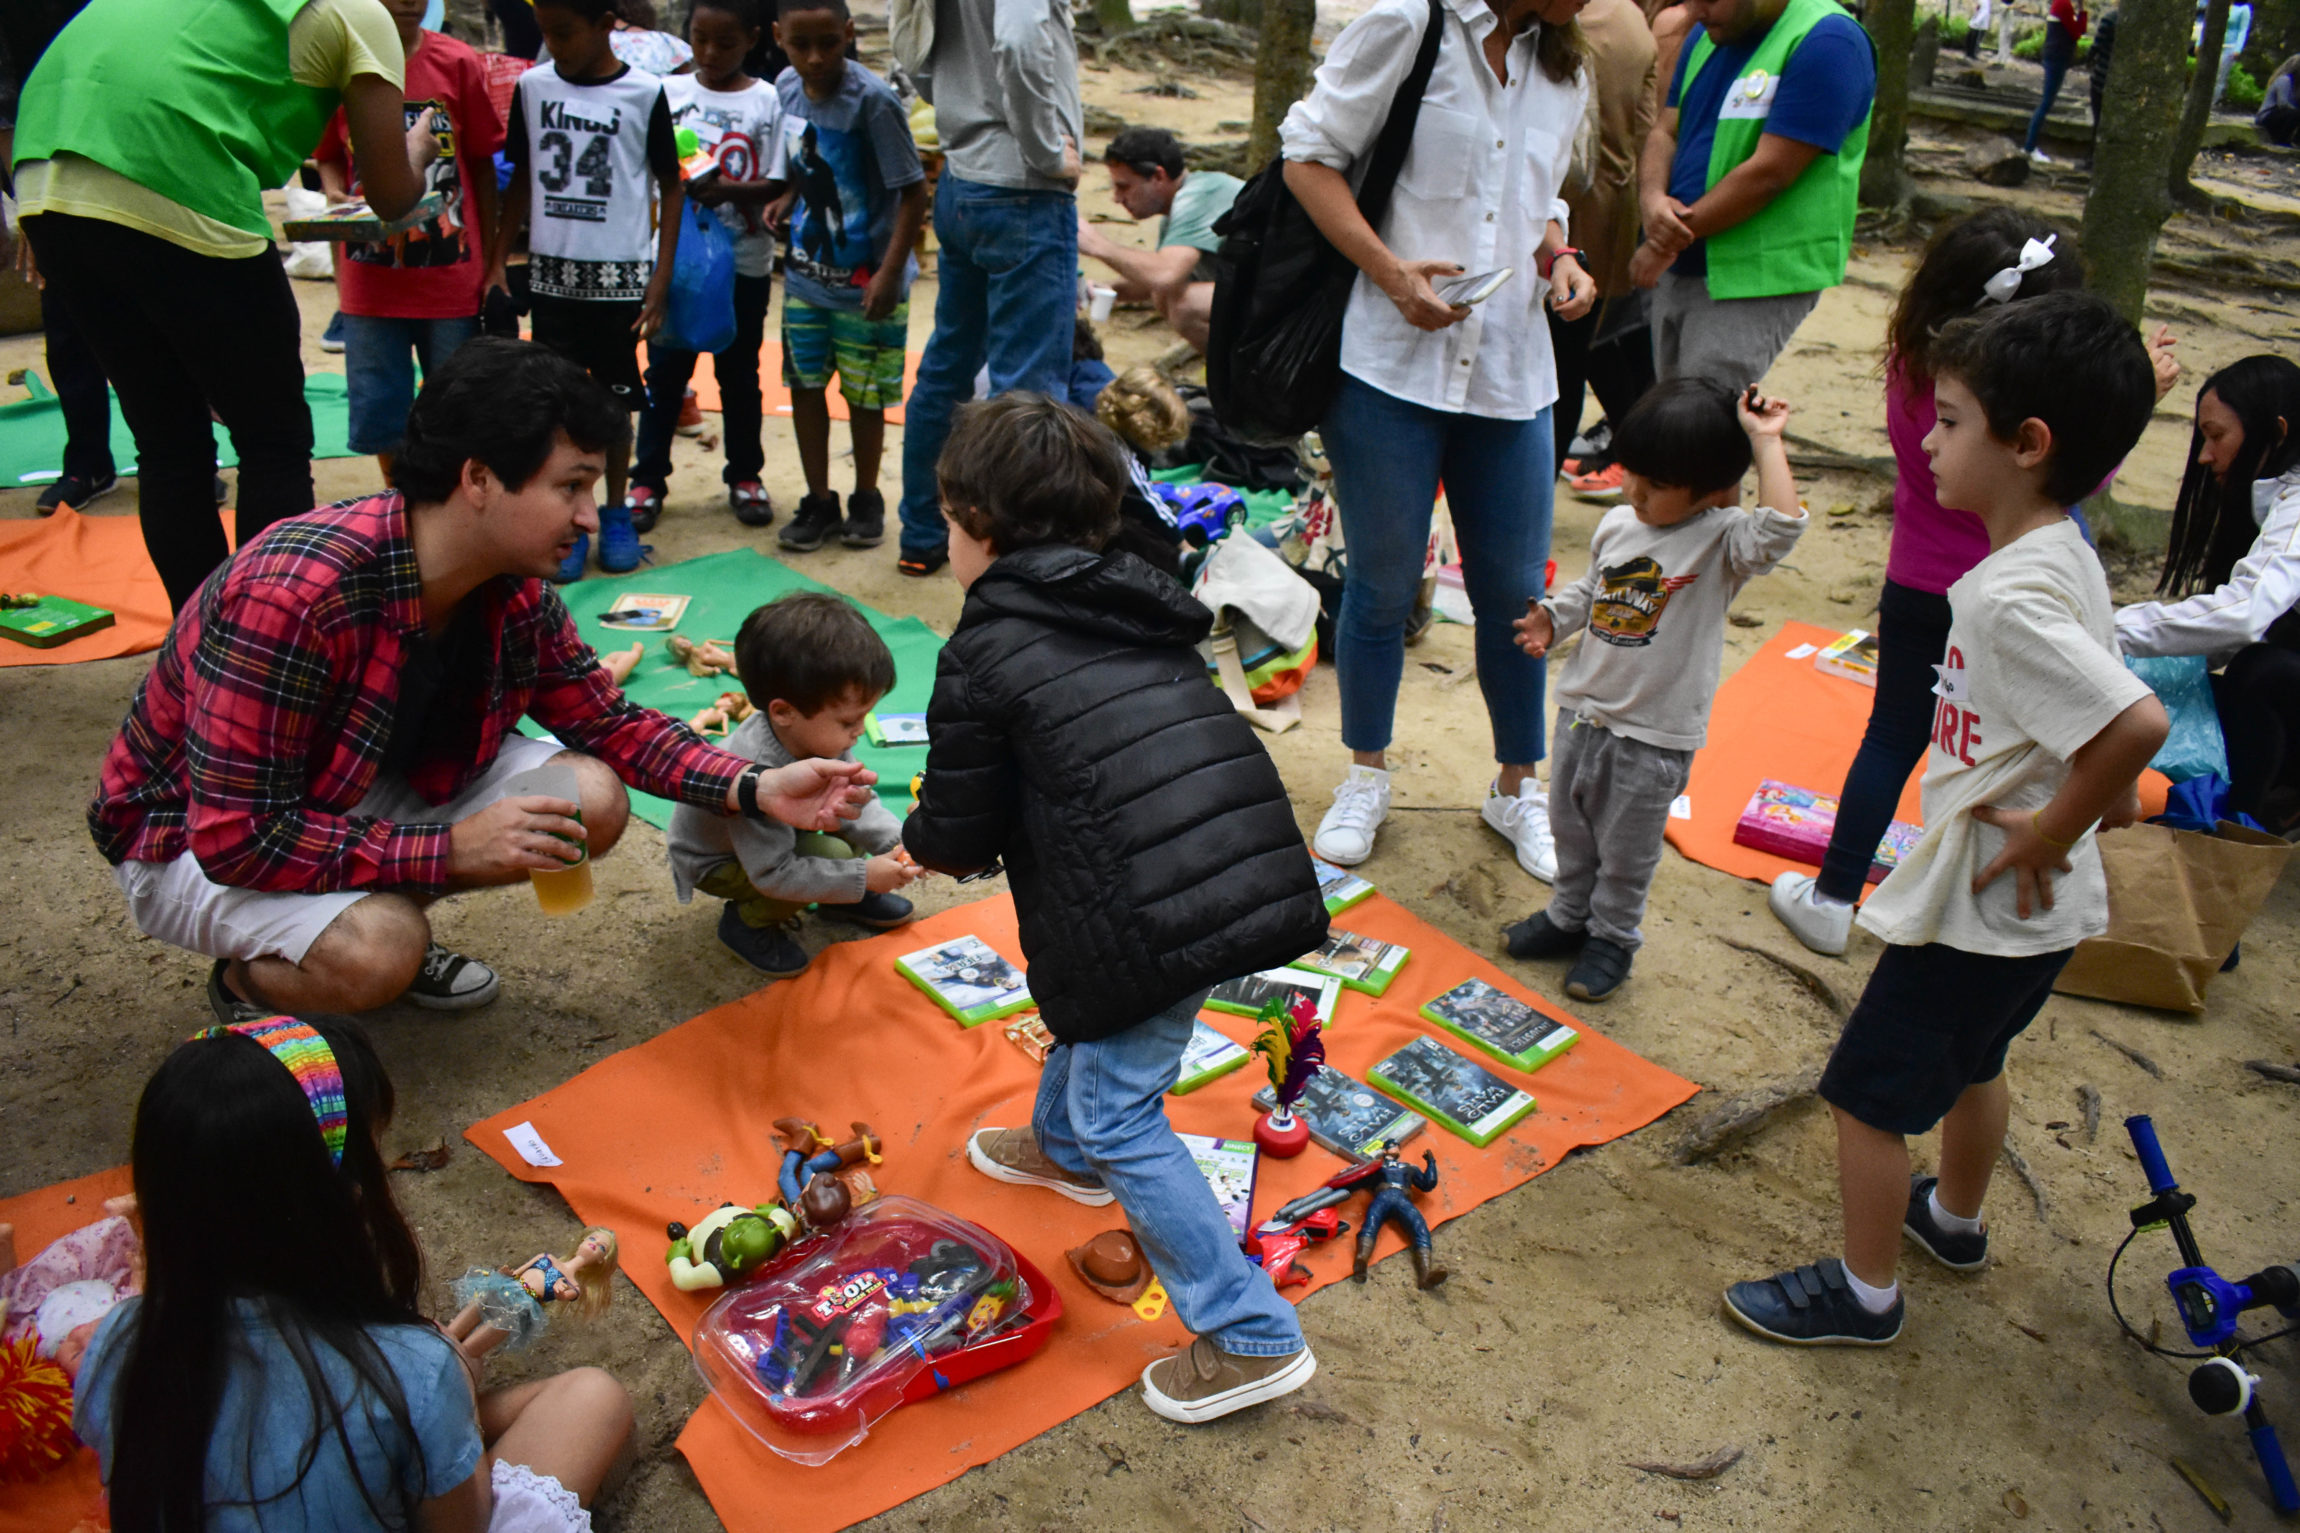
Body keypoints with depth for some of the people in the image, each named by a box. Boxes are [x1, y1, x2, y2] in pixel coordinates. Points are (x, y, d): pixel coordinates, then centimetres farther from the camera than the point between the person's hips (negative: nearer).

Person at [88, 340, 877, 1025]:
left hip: (372, 792, 7)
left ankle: (388, 921, 8)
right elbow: (238, 839, -33)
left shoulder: (515, 592, -12)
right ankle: (248, 982, 0)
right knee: (376, 955, -35)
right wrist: (449, 850, -33)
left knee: (594, 802, -11)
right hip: (197, 838, -6)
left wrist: (756, 789, -16)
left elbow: (608, 722, -1)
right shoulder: (293, 597, -35)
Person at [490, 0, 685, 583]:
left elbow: (671, 186, 1)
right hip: (551, 272, 2)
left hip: (620, 276, -2)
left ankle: (615, 514, 22)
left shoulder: (644, 93, -3)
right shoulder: (533, 86, 4)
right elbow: (521, 180, 11)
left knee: (613, 400, 6)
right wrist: (498, 263, 5)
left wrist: (660, 282, -4)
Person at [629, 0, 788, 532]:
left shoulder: (766, 101, -2)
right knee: (665, 369, 6)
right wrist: (681, 184, -17)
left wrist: (730, 190, -22)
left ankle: (745, 476, 23)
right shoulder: (669, 92, 3)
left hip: (744, 262, -1)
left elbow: (776, 183, -6)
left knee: (738, 371, 10)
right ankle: (648, 478, 15)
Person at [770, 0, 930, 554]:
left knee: (864, 394, 7)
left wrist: (890, 272, -20)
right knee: (804, 385, 9)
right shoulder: (787, 87, 0)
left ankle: (866, 500, 26)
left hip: (864, 280, -5)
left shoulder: (872, 100, -19)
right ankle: (819, 503, 23)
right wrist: (783, 204, -2)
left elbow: (913, 190, -17)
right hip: (805, 272, 6)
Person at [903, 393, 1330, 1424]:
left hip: (1157, 913, -8)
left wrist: (916, 846, 26)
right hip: (1254, 871, 8)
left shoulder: (982, 653, -3)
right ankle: (1062, 1146, 57)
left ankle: (1250, 1337, 9)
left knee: (1119, 1114, 5)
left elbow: (960, 833, 1)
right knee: (1087, 1004, 31)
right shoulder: (1142, 612, 18)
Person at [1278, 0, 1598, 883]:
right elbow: (1310, 156, -6)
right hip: (1391, 363, -5)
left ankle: (1518, 789, 27)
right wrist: (1391, 270, -18)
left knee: (1515, 592, 8)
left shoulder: (1565, 72, 14)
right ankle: (1366, 776, 28)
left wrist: (1561, 261, 2)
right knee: (1383, 585, 7)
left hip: (1510, 371, 5)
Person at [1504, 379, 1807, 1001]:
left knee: (1627, 849, 11)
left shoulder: (1722, 542, -17)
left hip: (1656, 733, -6)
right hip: (1585, 708, 6)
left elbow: (1780, 528, -38)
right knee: (1570, 826, 22)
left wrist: (1765, 442, -32)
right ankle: (1570, 915, 42)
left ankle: (1612, 937, 32)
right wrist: (1552, 617, -1)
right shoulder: (1618, 524, 0)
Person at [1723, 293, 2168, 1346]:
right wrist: (2102, 794, 9)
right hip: (2031, 908, 10)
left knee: (1867, 1094, 6)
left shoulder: (2009, 596, -29)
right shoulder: (2062, 556, 1)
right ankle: (1954, 1220, 53)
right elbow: (2105, 698, 13)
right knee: (1971, 1061, 30)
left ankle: (1864, 1292, 25)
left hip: (1980, 903, -10)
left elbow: (2137, 722, -39)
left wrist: (2051, 831, -26)